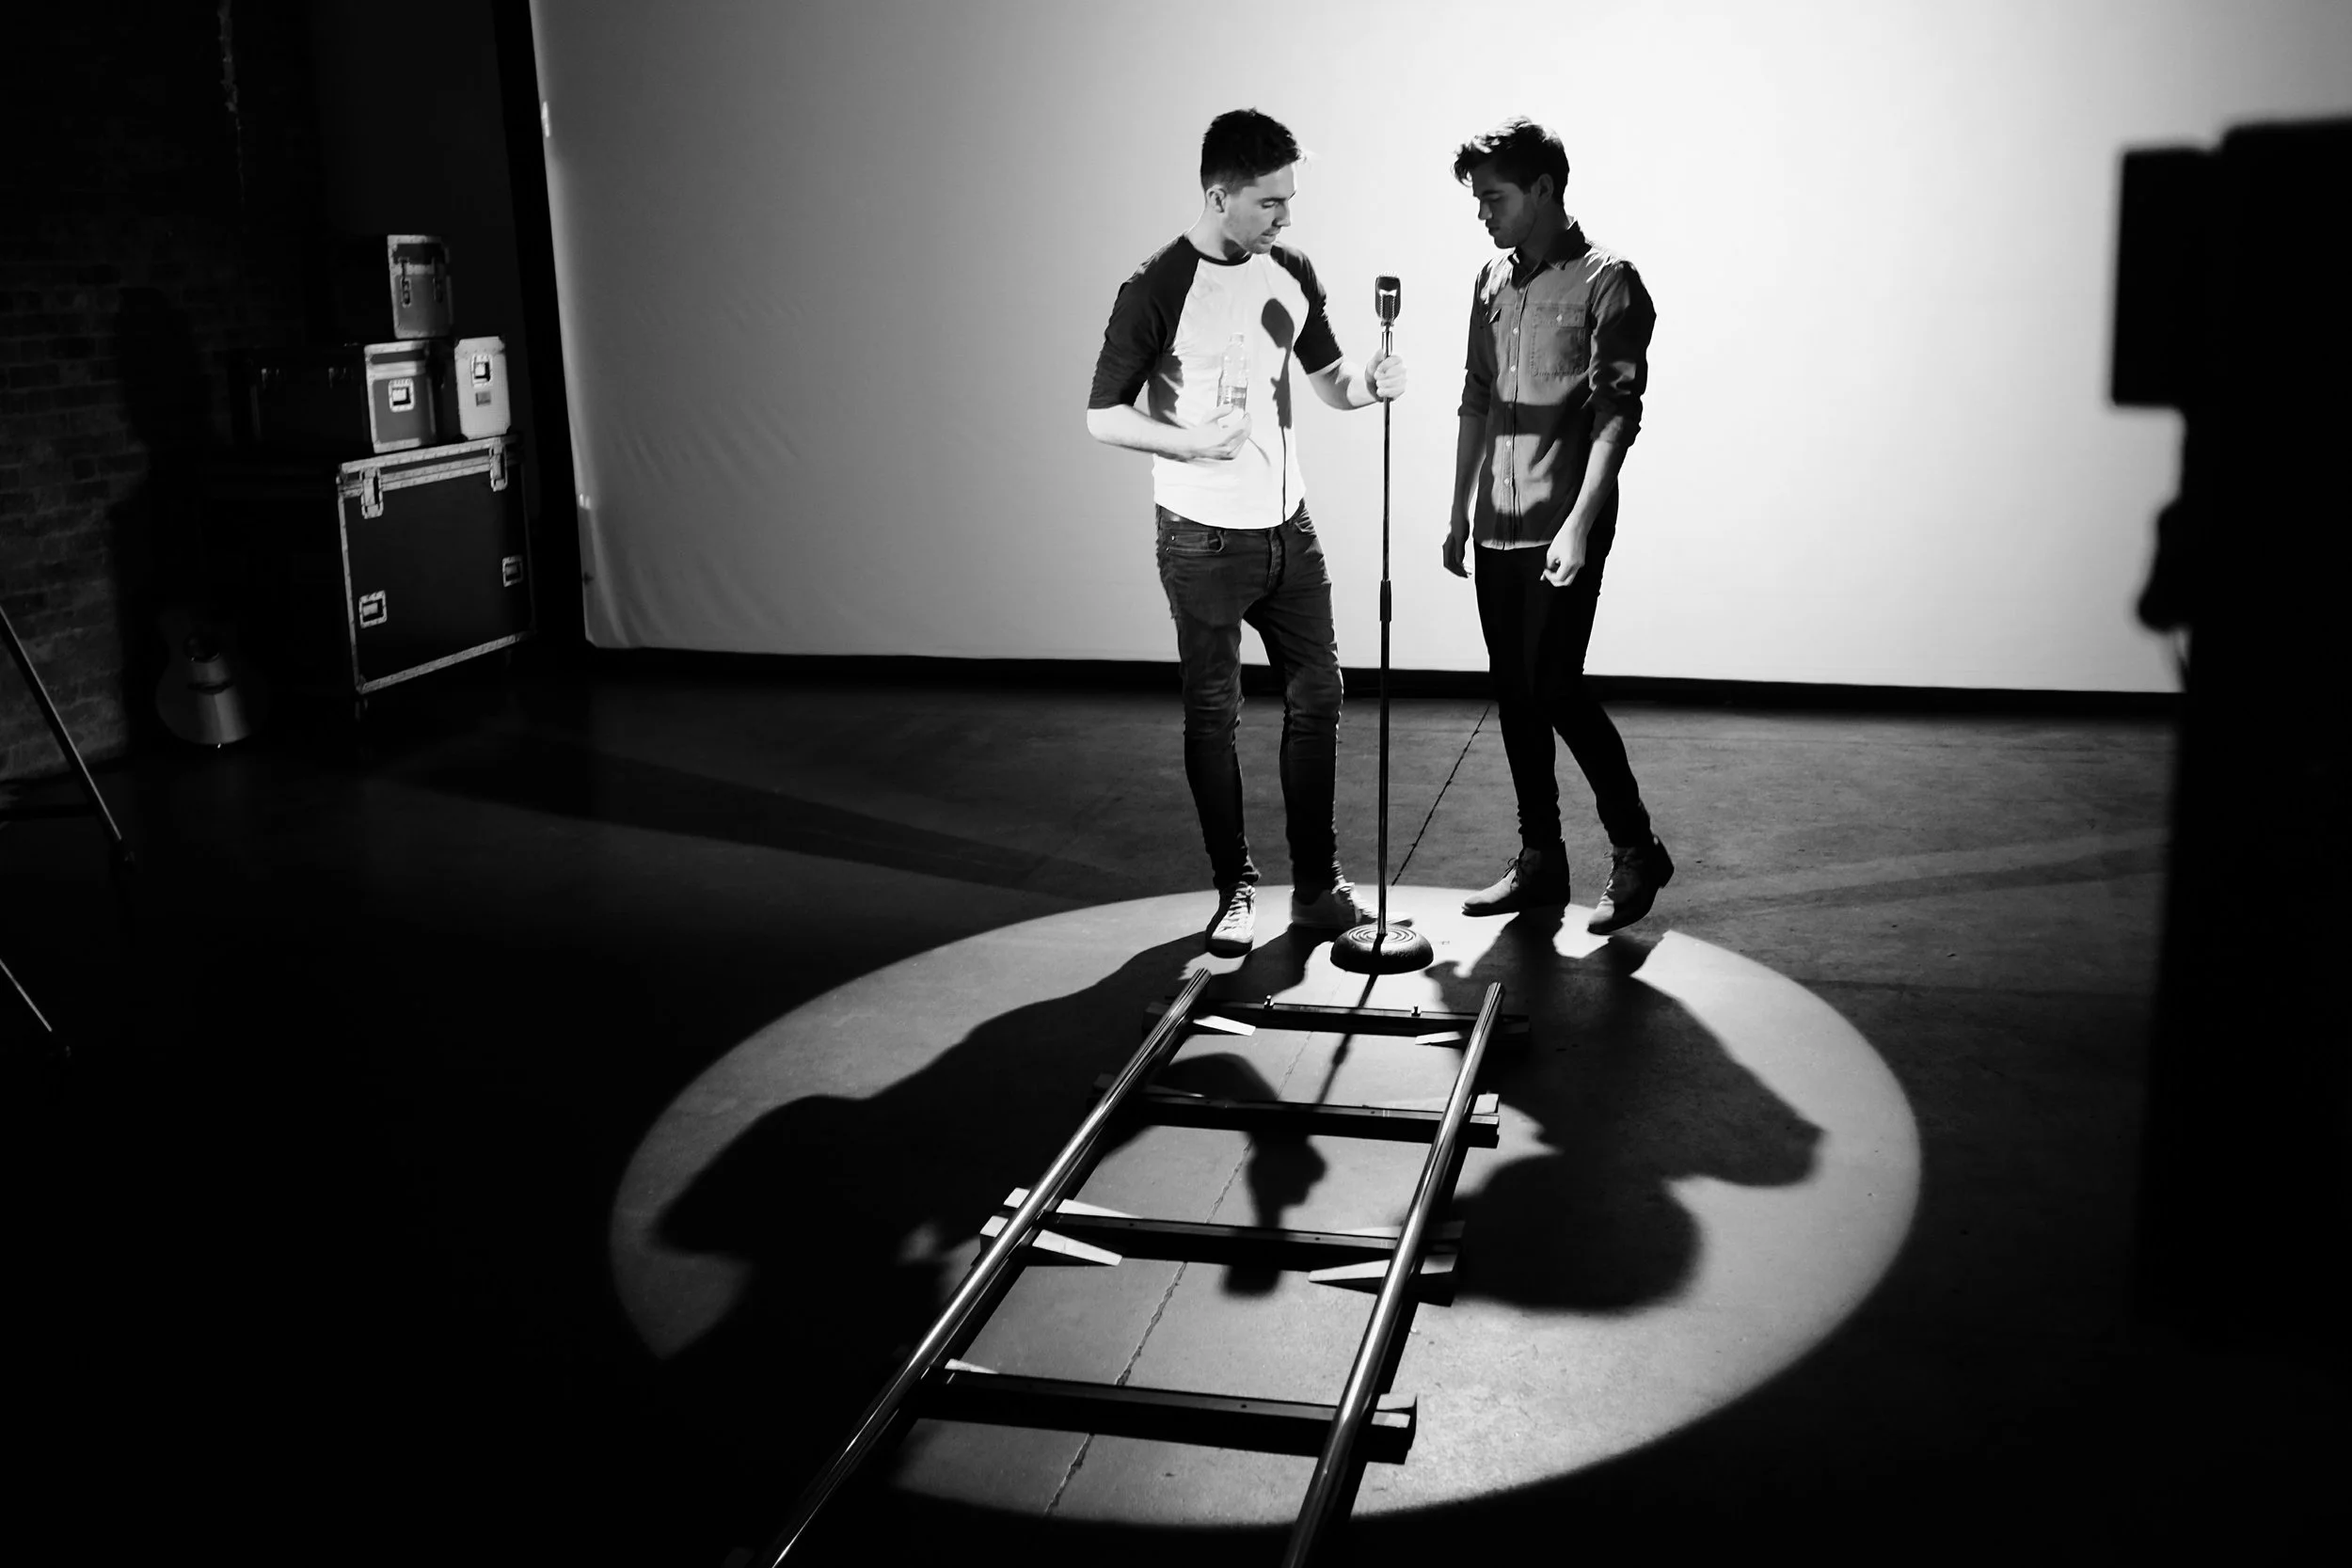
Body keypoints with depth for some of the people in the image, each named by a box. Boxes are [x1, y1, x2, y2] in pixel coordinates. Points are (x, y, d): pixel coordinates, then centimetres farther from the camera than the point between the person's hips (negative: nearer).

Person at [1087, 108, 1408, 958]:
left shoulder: (1290, 273, 4)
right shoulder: (1158, 289, -14)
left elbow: (1327, 378, 14)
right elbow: (1103, 415, -11)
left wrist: (1369, 381, -9)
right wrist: (1192, 442, -27)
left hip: (1288, 527, 6)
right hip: (1205, 539, -6)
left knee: (1316, 696, 7)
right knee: (1213, 715, 4)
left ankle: (1317, 885, 19)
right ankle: (1235, 889, 18)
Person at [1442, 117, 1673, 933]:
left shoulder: (1607, 283, -8)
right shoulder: (1492, 282, 13)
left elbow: (1616, 413, -14)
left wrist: (1579, 523, -22)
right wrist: (1460, 512, 17)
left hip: (1564, 528, -7)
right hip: (1497, 527, 7)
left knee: (1554, 688, -10)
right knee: (1514, 694, 9)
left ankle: (1636, 850, 7)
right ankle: (1539, 860, 20)